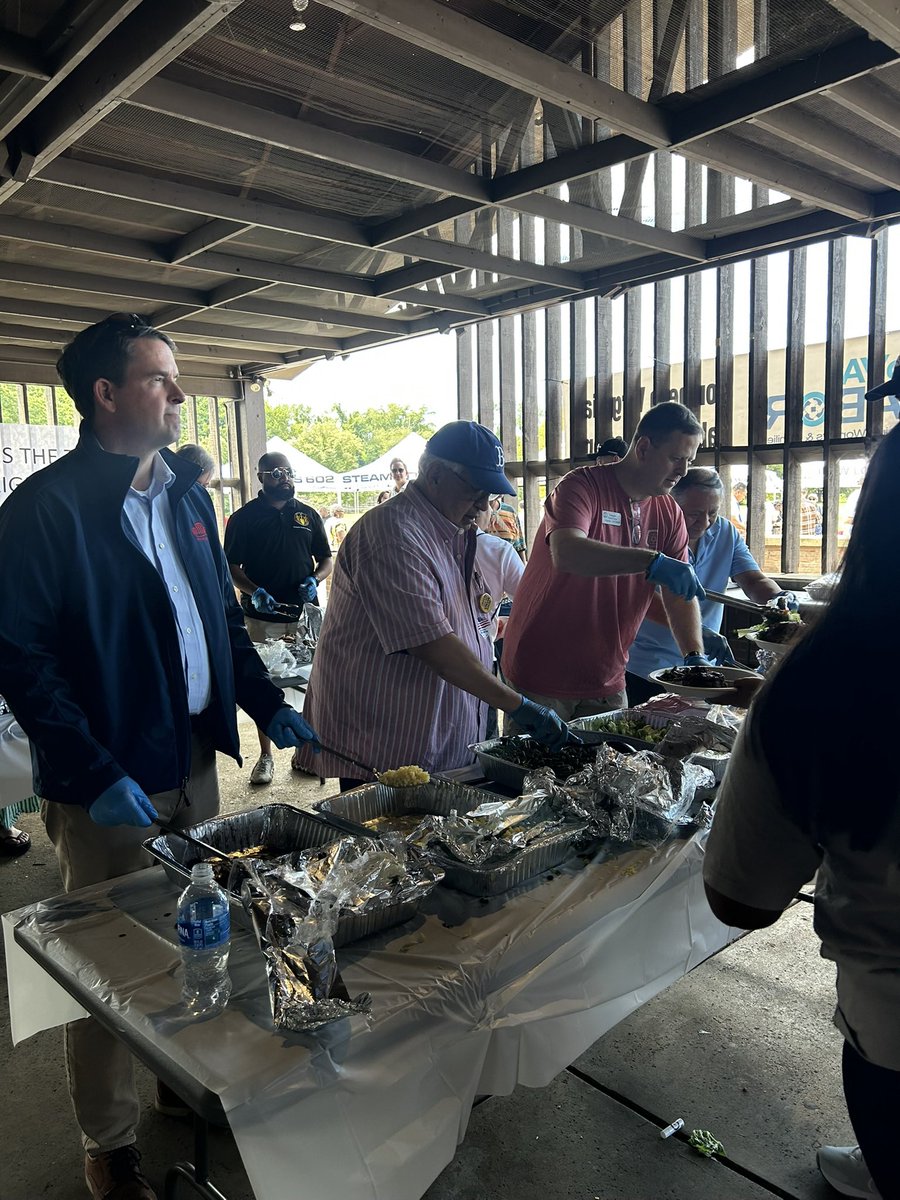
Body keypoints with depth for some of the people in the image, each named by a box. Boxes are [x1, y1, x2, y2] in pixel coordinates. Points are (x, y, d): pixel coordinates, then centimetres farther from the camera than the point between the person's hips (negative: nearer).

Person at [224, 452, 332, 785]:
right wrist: (255, 592, -16)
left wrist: (314, 580, -6)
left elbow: (326, 561, 15)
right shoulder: (244, 517, 3)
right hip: (262, 617, -2)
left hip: (305, 614, 3)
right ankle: (266, 755, 13)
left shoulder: (308, 515, 12)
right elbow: (231, 567, 1)